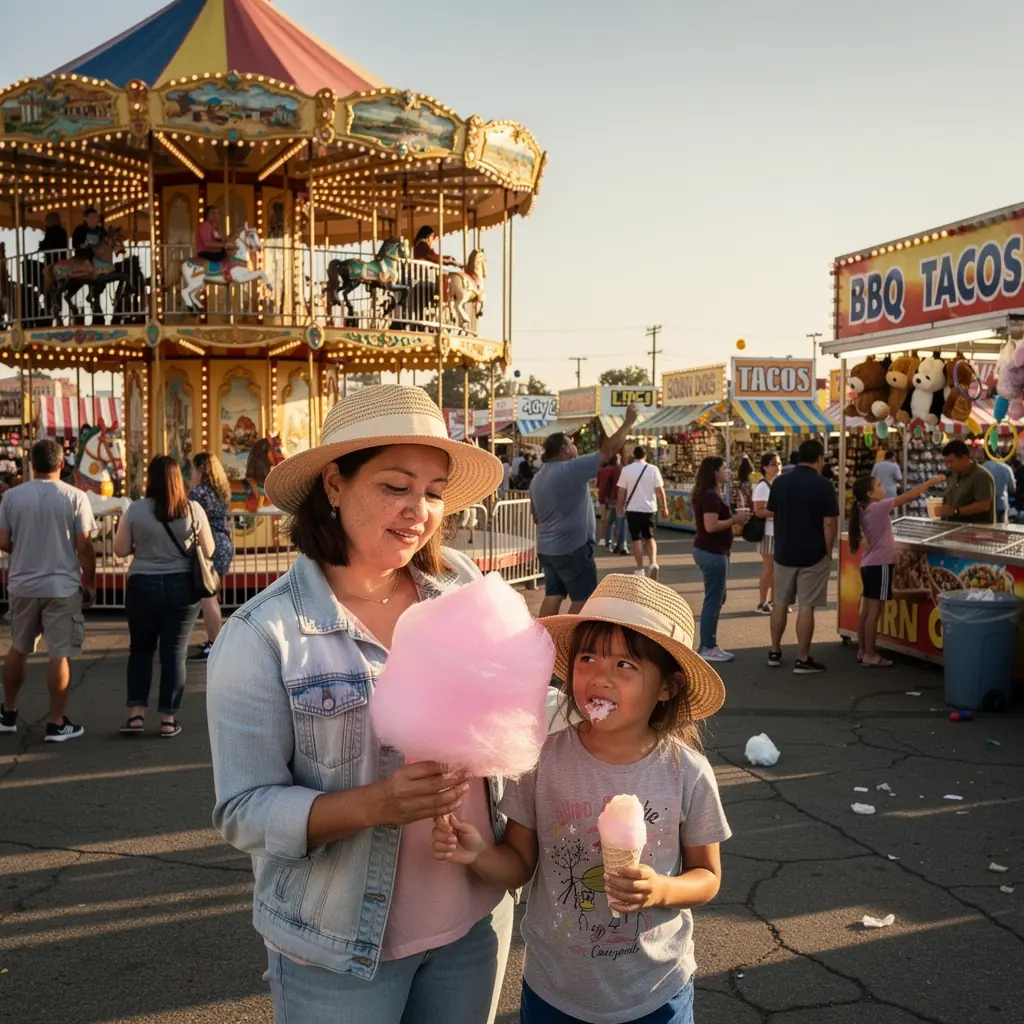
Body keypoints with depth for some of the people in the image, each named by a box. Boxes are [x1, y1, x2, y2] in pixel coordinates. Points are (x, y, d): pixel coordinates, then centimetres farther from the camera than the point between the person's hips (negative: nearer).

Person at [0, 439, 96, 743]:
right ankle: (56, 724, 6)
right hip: (63, 587, -3)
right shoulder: (75, 497, -9)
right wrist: (90, 583, 2)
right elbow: (84, 546, -9)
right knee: (60, 655, 2)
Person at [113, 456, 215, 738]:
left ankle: (136, 714, 12)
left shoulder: (136, 510, -7)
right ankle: (168, 719, 10)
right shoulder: (194, 510, -5)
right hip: (182, 587, 0)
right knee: (174, 653, 7)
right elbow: (208, 551, 0)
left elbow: (120, 550, -2)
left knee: (140, 649, 16)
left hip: (143, 586, 0)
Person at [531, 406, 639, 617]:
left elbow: (536, 517, 19)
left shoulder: (538, 478, 12)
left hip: (547, 548, 9)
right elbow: (608, 450, -14)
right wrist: (628, 423, -5)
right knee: (582, 599, 0)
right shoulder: (571, 469, -15)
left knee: (553, 595, 11)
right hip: (572, 548, -9)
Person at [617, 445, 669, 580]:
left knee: (636, 539, 6)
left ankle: (640, 569, 6)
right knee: (650, 537, 15)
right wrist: (664, 507, 3)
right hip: (649, 508, 1)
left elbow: (622, 491, -2)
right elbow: (660, 490, -4)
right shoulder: (653, 469, -3)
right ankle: (653, 563, -5)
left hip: (633, 509, -1)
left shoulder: (626, 470, -4)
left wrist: (620, 507, 11)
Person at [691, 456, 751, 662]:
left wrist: (734, 517, 10)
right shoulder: (711, 496, -19)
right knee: (713, 600, -4)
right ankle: (707, 648, 2)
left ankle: (708, 644, 23)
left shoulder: (709, 494, 14)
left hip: (710, 551, 11)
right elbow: (710, 526, -26)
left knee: (717, 598, 17)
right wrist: (735, 520, -17)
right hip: (712, 552, -11)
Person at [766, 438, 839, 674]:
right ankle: (802, 660, 3)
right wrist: (828, 551, -2)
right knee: (806, 606, -1)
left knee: (780, 602, 16)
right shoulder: (823, 486, -13)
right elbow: (830, 523, -14)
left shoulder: (780, 482, 1)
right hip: (813, 555, -4)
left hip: (784, 552, 4)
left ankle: (774, 652, 23)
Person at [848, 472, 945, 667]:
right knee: (874, 611, -5)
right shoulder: (877, 507, -16)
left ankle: (862, 651, 18)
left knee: (867, 610, 12)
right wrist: (931, 482, -6)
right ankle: (870, 655, -1)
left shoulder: (866, 510, 10)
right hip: (880, 565, -9)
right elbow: (906, 497, -13)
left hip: (869, 564, 9)